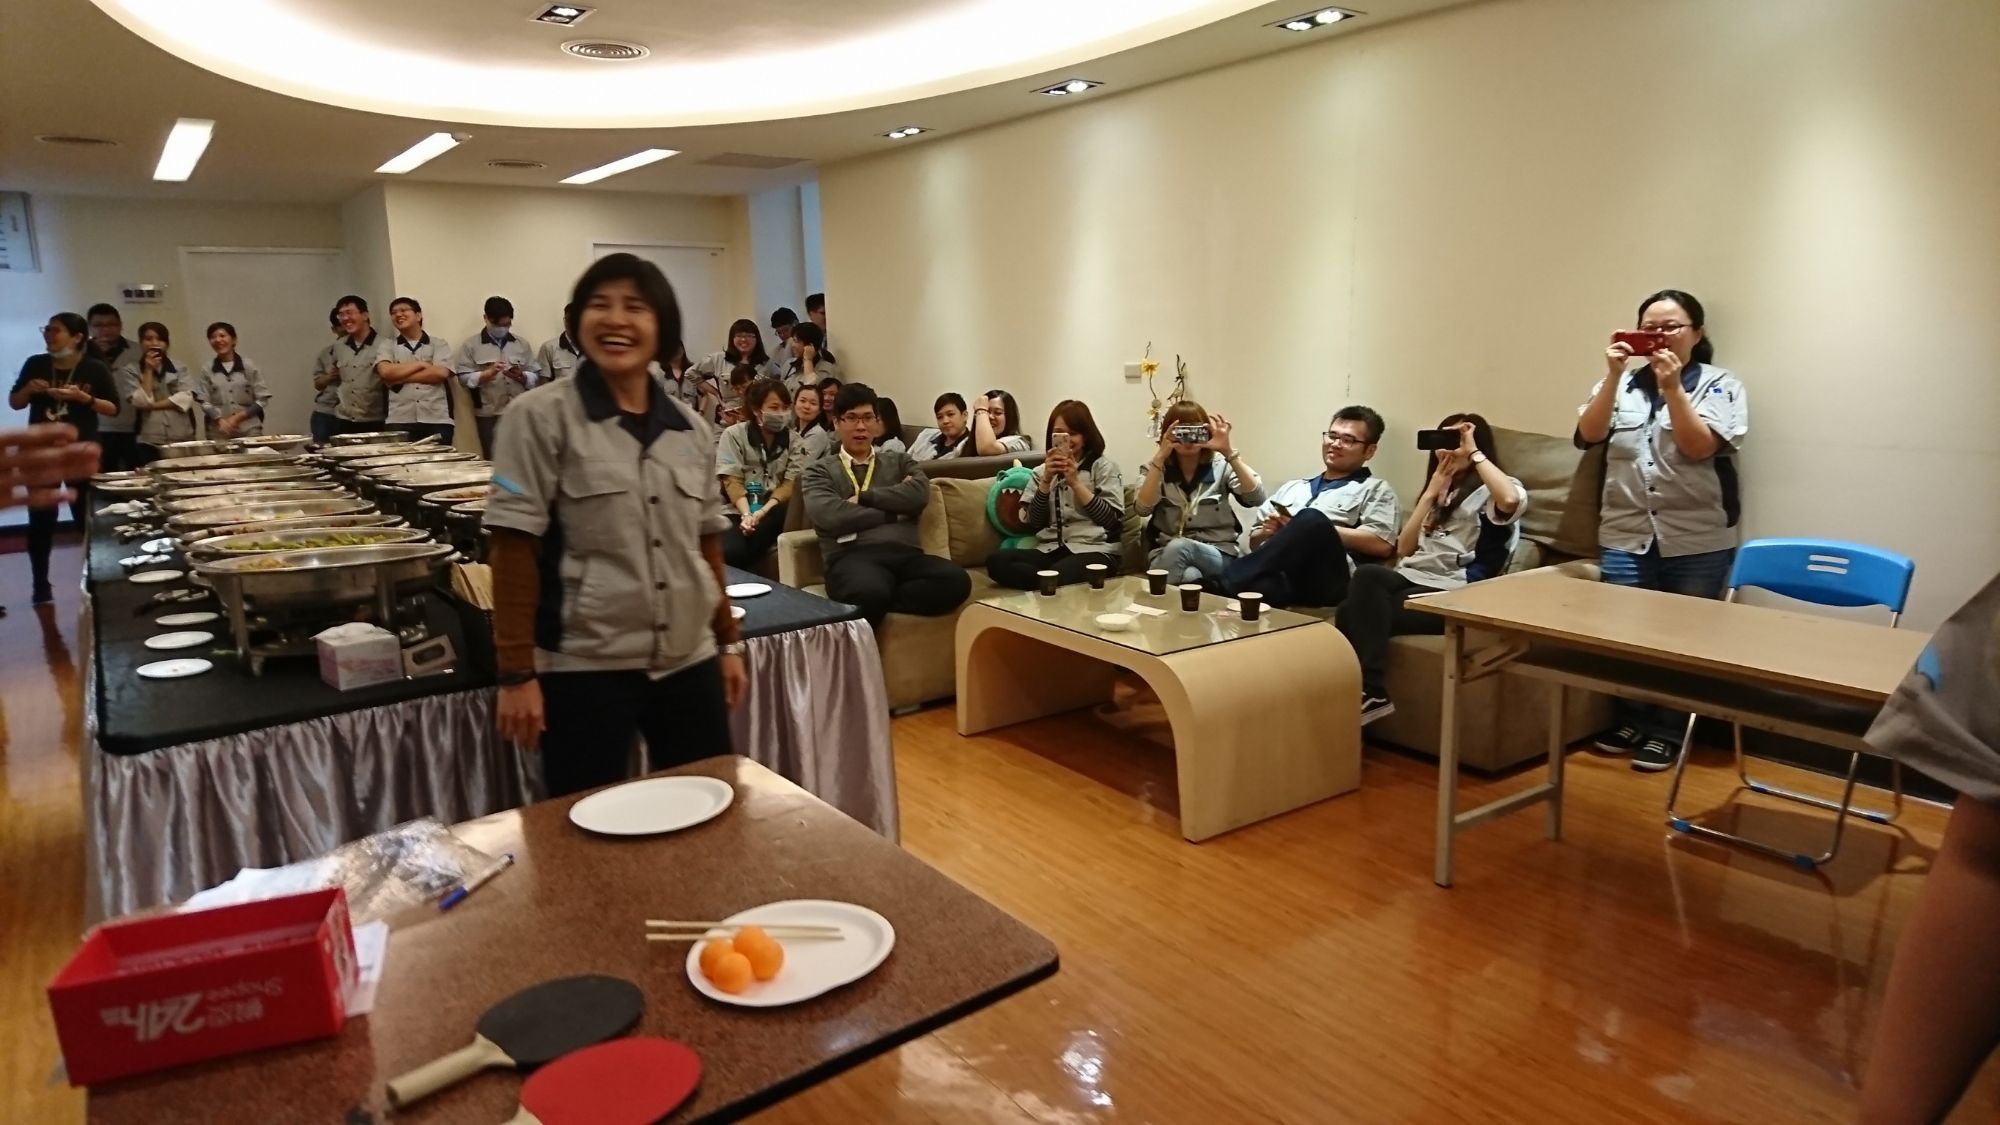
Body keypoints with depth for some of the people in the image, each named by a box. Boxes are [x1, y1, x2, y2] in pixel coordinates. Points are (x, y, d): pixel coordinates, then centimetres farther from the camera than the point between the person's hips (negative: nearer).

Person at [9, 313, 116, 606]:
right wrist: (29, 389, -10)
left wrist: (82, 397, -19)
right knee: (40, 520, 5)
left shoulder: (94, 369, -4)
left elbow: (113, 408, -4)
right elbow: (14, 403, 11)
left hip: (80, 453, -2)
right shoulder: (35, 364, 3)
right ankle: (41, 585, 13)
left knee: (87, 518, 4)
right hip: (38, 452, 2)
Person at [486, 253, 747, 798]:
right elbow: (514, 549, -9)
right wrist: (517, 673, -11)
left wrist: (728, 642, 13)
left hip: (690, 663, 4)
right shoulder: (541, 416, -7)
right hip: (583, 669, -4)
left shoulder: (691, 429, 6)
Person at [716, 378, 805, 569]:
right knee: (731, 552, -35)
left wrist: (762, 513, -20)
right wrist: (746, 514, -23)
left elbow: (791, 484, -3)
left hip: (771, 513, 3)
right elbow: (732, 480, -5)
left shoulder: (794, 442, 9)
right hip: (736, 510, -3)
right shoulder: (734, 435, 4)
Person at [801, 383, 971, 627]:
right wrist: (895, 512, 3)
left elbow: (920, 494, 4)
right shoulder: (819, 470, 18)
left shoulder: (900, 462, 27)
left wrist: (864, 497, 1)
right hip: (852, 556, -4)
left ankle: (872, 603, -24)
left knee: (956, 580, -31)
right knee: (870, 591, -42)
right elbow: (829, 515, -4)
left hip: (905, 554, 4)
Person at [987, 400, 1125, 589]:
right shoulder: (1041, 471, 20)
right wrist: (1046, 480, -4)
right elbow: (1034, 523, 7)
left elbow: (1113, 520, -5)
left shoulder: (1104, 466, 8)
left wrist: (1075, 482, -8)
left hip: (1095, 550, -5)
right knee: (996, 561, -28)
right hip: (1051, 550, 5)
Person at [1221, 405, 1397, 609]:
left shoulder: (1376, 489, 19)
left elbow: (1381, 544, 0)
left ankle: (1232, 578, -38)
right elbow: (1255, 542, 32)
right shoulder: (1292, 487, 34)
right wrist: (1268, 532, 7)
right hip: (1273, 572, 2)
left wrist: (1316, 529, -3)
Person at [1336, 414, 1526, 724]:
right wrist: (1431, 493, 9)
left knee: (1357, 614, -28)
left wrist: (1473, 453, -10)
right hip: (1412, 580, 6)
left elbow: (1512, 501, -23)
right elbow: (1404, 550, 16)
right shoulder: (1440, 491, 28)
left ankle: (1371, 692, -23)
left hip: (1453, 595, -6)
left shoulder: (1490, 491, 6)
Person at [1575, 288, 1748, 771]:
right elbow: (1587, 436, -7)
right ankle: (1630, 722, 26)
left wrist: (1671, 387, -22)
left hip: (1697, 542, -2)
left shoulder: (1721, 386, 0)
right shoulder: (1623, 382, 6)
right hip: (1625, 536, 2)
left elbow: (1700, 447, -14)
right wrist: (1613, 375, -14)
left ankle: (1667, 733, 22)